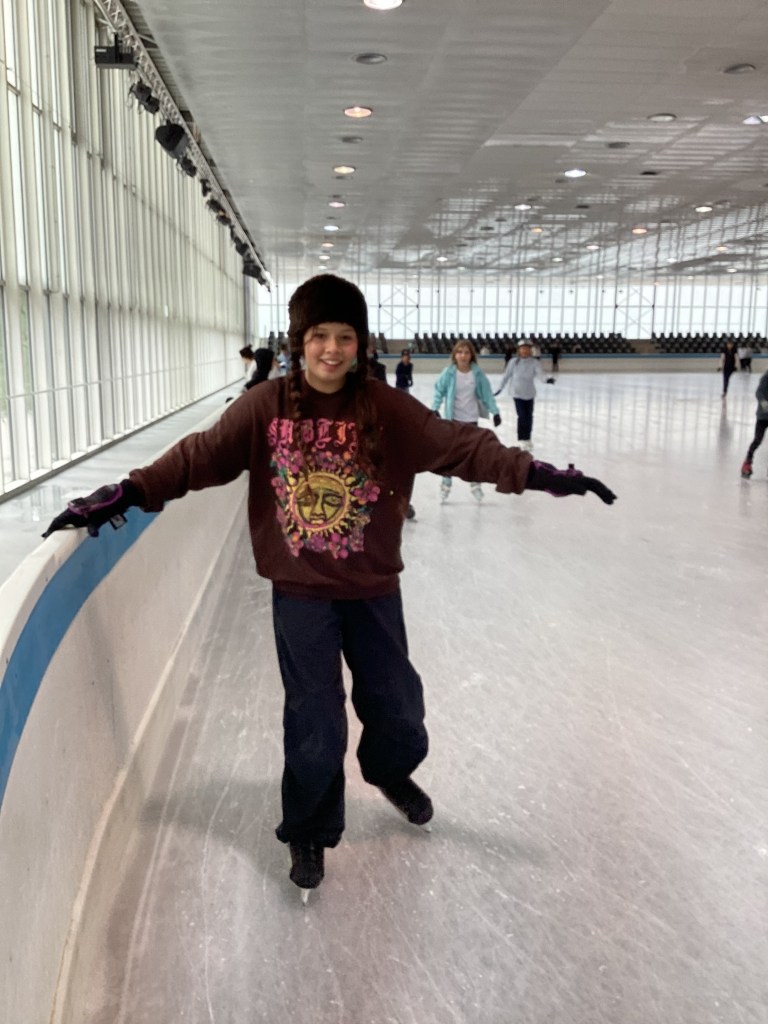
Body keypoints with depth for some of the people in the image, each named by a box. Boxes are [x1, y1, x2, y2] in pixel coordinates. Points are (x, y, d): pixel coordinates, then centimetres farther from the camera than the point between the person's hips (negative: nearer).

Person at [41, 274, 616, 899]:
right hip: (300, 592, -1)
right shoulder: (265, 407, -9)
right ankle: (309, 832, 32)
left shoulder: (388, 409, -9)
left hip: (374, 588, 2)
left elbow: (460, 445, -13)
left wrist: (532, 473, -23)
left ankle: (391, 771, 53)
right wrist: (127, 494, -21)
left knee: (397, 702, 17)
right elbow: (200, 456, -11)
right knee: (315, 723, 5)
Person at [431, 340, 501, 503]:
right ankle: (446, 483, 18)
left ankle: (475, 483, 28)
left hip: (471, 418, 2)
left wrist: (495, 411, -5)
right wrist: (435, 409, -18)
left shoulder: (477, 373, -9)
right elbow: (439, 391, -7)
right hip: (453, 418, -1)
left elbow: (487, 393, -3)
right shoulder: (449, 372, -13)